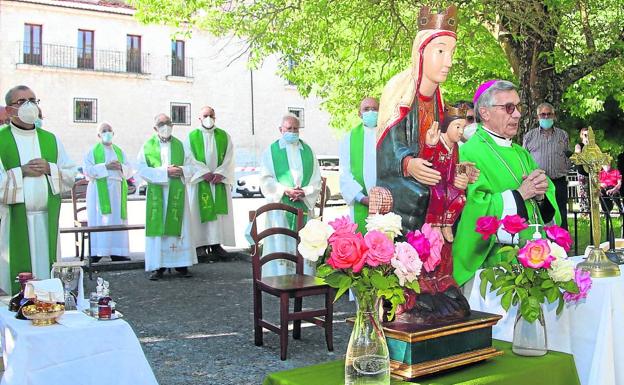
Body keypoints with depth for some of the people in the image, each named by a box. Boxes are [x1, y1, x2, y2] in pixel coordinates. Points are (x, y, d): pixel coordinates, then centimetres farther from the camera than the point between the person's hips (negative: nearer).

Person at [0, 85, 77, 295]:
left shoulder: (51, 140, 12)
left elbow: (71, 175, 10)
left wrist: (49, 169, -7)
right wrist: (22, 171, -12)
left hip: (47, 220, 3)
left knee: (45, 268, 7)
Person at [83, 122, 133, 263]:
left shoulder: (120, 152, 18)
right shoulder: (92, 152, 8)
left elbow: (129, 171, 12)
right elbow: (87, 169, -6)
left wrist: (121, 167, -10)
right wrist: (105, 166, -16)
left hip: (117, 191, 4)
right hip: (99, 191, -3)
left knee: (117, 221, 0)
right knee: (99, 221, -8)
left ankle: (117, 253, 2)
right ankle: (96, 253, -9)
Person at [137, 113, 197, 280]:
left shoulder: (180, 145, 10)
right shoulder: (147, 146, 4)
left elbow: (191, 166, 9)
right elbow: (142, 169, -5)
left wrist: (181, 170, -12)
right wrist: (165, 171, -14)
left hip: (177, 192, 2)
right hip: (157, 193, -1)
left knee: (178, 226, 2)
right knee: (157, 227, -3)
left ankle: (181, 264, 9)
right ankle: (158, 266, 1)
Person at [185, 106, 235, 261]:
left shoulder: (224, 136, 10)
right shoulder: (192, 137, 5)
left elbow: (229, 158, 2)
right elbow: (190, 159, -4)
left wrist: (220, 173, -12)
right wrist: (205, 173, -15)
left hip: (220, 180, 2)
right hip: (199, 181, -2)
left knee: (219, 211, 0)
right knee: (199, 211, -2)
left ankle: (216, 244, 3)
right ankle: (200, 244, 2)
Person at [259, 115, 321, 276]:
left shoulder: (307, 151, 13)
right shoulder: (271, 151, 6)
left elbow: (316, 178, 9)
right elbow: (266, 179, -1)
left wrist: (305, 192, -9)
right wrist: (285, 190, -14)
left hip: (303, 205, 2)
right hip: (279, 204, -2)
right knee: (280, 245, -5)